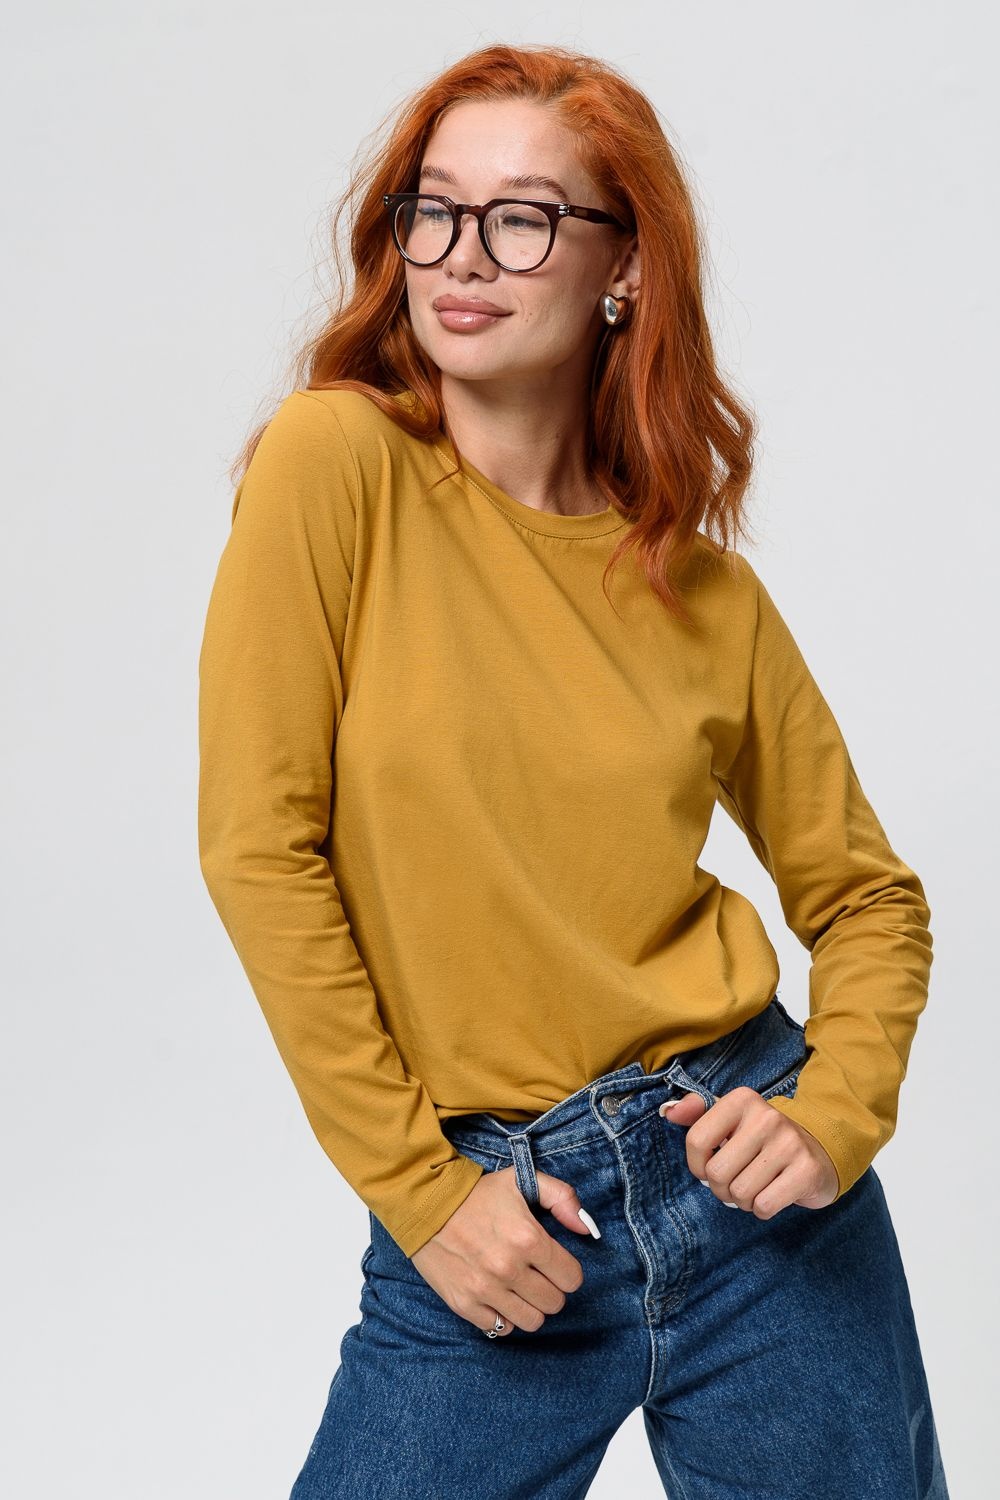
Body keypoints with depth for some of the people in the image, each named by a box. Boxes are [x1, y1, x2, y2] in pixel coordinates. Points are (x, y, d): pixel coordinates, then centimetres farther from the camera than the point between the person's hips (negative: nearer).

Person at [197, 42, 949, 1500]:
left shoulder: (704, 589, 1)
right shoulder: (336, 463, -8)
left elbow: (867, 895, 10)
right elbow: (260, 847, -11)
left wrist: (838, 1117, -7)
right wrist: (417, 1190, -9)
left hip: (745, 1178, 3)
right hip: (483, 1214, -2)